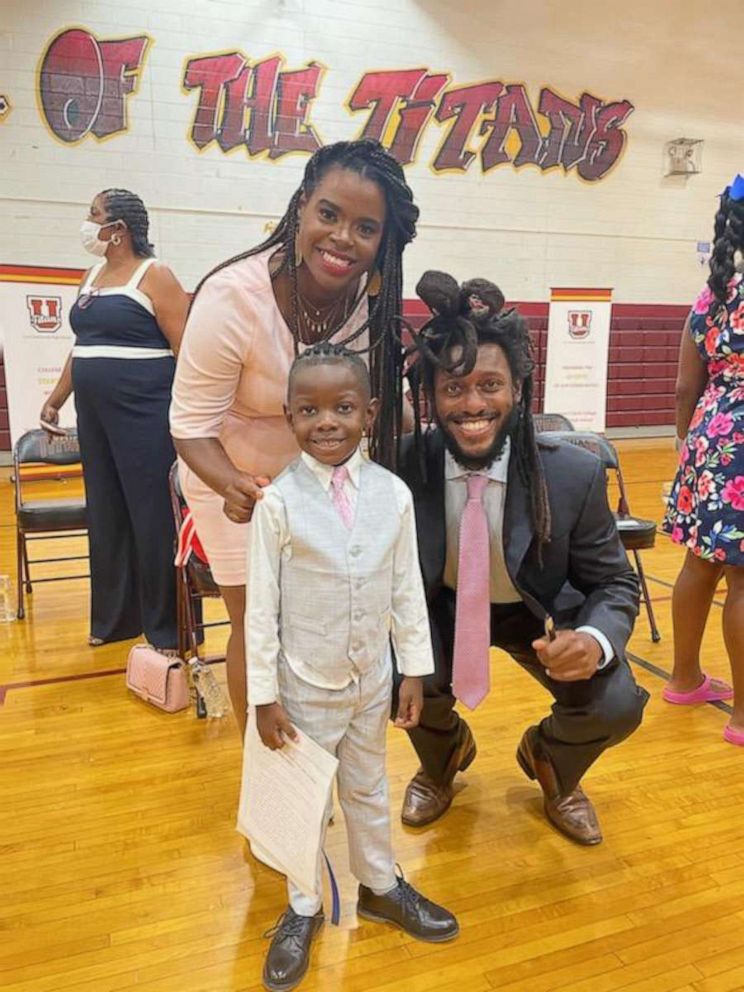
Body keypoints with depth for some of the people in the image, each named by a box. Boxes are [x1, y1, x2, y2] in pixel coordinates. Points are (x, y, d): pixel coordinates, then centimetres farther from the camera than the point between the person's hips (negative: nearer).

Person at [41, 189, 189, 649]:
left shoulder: (154, 275, -6)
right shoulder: (93, 275, 17)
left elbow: (185, 348, -12)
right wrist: (56, 399, 23)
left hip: (145, 412, -7)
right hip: (95, 413, 8)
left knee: (152, 515, -2)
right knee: (106, 515, 11)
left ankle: (166, 626, 11)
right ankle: (115, 617, 25)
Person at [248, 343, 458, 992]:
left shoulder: (393, 494, -10)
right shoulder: (278, 502, -17)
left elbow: (407, 589, -2)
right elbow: (262, 604, -12)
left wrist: (415, 672, 2)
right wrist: (264, 696, -9)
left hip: (372, 678, 3)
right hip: (305, 685, -2)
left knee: (369, 789, 23)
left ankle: (381, 886, 46)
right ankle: (304, 909, 39)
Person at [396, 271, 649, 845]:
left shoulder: (576, 476, -25)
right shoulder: (401, 469, -25)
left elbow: (615, 583, -12)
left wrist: (595, 638, -34)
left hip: (541, 618, 0)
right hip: (440, 611, 1)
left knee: (617, 708, -20)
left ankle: (550, 762, 22)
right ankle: (442, 760, 16)